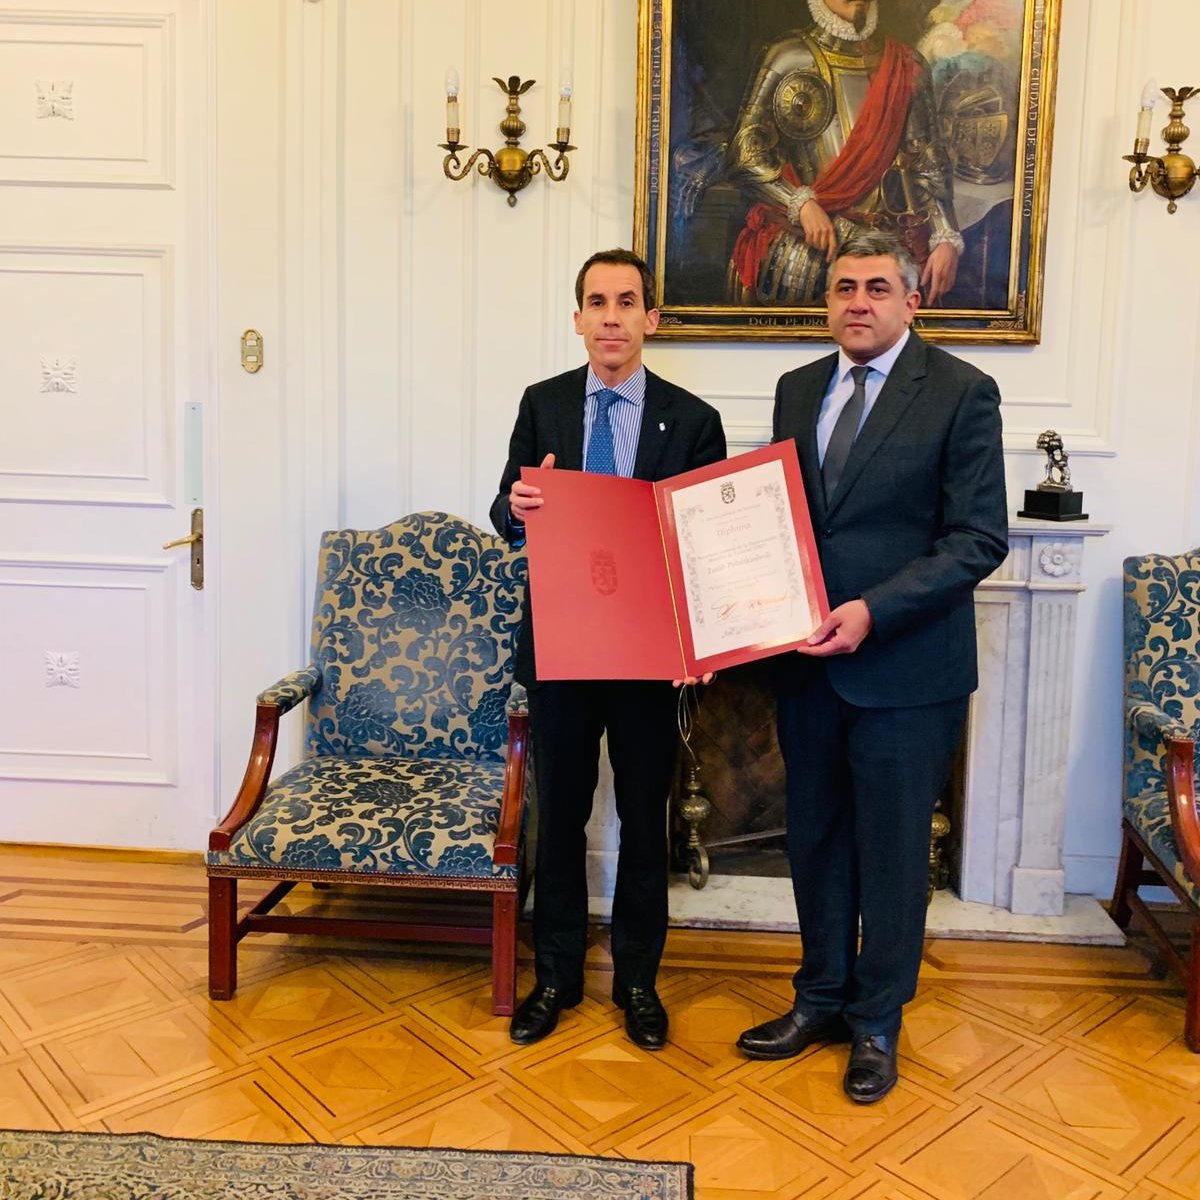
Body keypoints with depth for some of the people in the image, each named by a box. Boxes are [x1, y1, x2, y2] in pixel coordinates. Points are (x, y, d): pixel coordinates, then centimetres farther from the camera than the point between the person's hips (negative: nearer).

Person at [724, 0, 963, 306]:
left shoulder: (906, 66, 16)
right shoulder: (789, 58, 6)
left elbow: (930, 165, 14)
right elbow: (743, 156, 0)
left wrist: (946, 238, 0)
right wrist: (801, 203, -15)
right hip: (805, 238, -2)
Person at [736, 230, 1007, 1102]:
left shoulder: (961, 392, -7)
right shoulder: (799, 390, 9)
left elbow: (980, 539, -12)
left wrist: (873, 611, -22)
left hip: (905, 663, -5)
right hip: (809, 659, 5)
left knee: (892, 851, 9)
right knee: (816, 840, 16)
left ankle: (877, 1024, 28)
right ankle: (822, 999, 35)